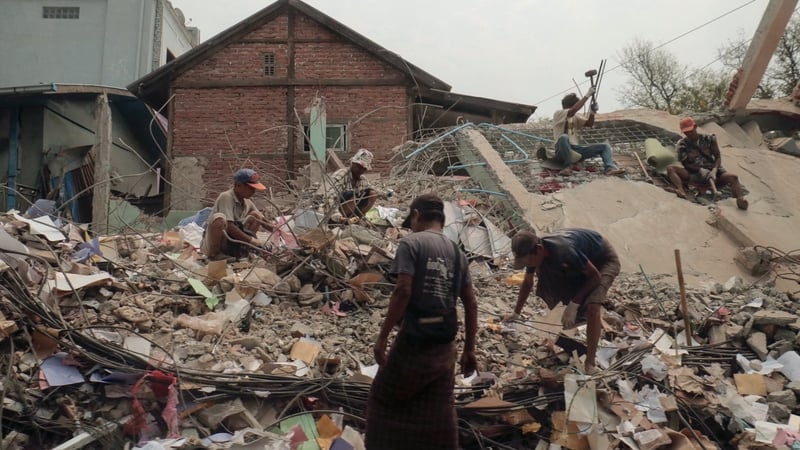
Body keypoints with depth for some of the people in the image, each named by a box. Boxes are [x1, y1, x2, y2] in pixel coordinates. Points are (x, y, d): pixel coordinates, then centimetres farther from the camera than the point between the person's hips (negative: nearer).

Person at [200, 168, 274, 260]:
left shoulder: (247, 202, 3)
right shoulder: (226, 197, -20)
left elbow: (263, 222, 10)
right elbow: (229, 227, -30)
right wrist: (252, 240, -30)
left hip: (231, 244, 7)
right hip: (212, 243, -7)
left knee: (255, 215, 2)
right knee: (219, 218, -36)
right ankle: (214, 255, -19)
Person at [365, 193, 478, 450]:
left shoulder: (411, 243, -6)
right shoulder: (457, 252, 12)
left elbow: (403, 291, -17)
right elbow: (470, 305, 10)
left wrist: (382, 337, -12)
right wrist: (469, 350, 15)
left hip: (414, 340, -5)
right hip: (444, 345, 6)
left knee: (386, 398, 15)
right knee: (439, 414, 13)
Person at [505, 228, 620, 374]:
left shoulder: (564, 251, -41)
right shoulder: (534, 252, -18)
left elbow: (595, 276, -27)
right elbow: (527, 283, 1)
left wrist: (574, 304, -27)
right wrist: (516, 313, 8)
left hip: (604, 260, -8)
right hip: (581, 261, 8)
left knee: (592, 307, -27)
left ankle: (590, 365, -20)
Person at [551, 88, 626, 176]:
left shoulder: (575, 117, 19)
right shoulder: (558, 114, -4)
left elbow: (589, 124, 10)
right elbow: (573, 111, -22)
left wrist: (593, 112, -8)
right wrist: (587, 95, -18)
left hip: (575, 149, 7)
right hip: (562, 150, -7)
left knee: (605, 146, -4)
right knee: (563, 137, -42)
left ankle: (610, 168, -30)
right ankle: (568, 166, -31)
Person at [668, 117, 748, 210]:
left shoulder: (708, 139, 4)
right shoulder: (682, 145, 3)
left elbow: (718, 157, 1)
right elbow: (685, 164, -1)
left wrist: (714, 170, -19)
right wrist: (700, 170, -19)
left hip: (712, 170, 1)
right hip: (694, 174, -1)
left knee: (733, 177, -29)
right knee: (670, 169, -26)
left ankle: (741, 199, -54)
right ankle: (682, 192, -52)